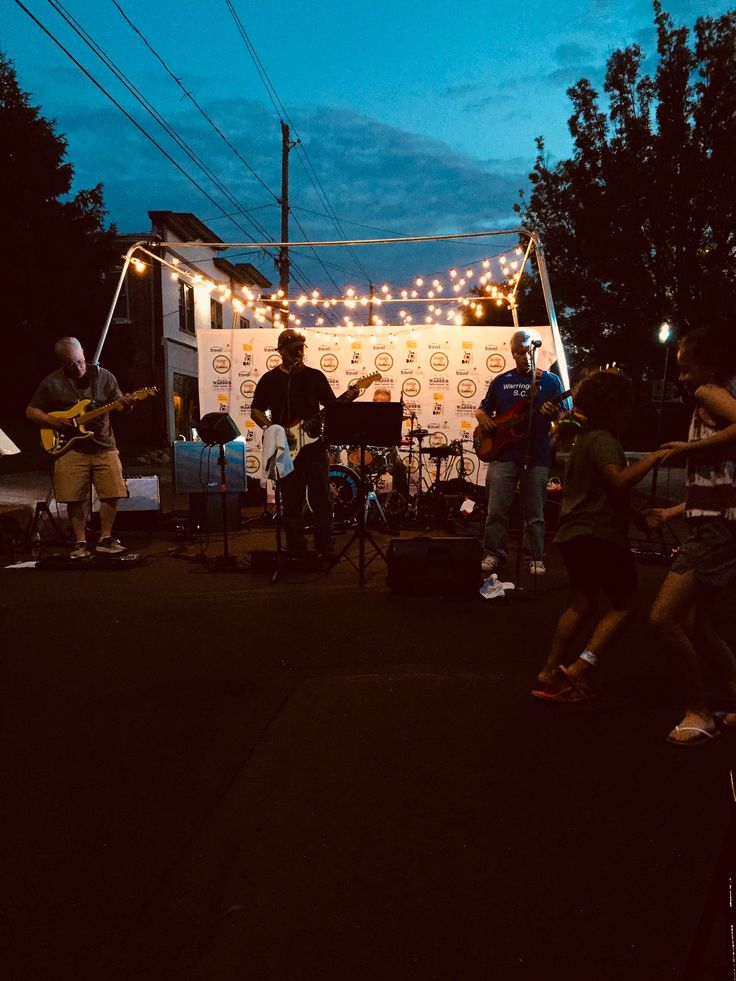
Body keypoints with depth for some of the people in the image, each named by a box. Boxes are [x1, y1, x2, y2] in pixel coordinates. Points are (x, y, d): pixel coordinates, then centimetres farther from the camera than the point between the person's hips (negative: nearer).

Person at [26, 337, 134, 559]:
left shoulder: (103, 376, 3)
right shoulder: (52, 383, 0)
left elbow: (119, 403, 7)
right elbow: (31, 411, 7)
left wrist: (125, 405, -17)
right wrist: (51, 421, -11)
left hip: (104, 446, 1)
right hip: (71, 448, -1)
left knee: (112, 493, -4)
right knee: (74, 498, -3)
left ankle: (105, 540, 11)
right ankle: (80, 543, 11)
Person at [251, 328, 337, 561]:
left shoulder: (315, 376, 9)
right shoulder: (270, 379, 5)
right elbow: (256, 411, 4)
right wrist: (272, 428, -12)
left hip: (314, 444, 1)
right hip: (286, 449, -1)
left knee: (322, 499, 2)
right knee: (292, 502, 4)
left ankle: (326, 550, 11)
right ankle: (296, 550, 13)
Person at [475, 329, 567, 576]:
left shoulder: (550, 380, 6)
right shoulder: (501, 381, 12)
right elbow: (482, 409, 19)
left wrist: (553, 413, -19)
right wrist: (483, 419, -3)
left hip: (537, 455, -1)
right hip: (503, 452, 2)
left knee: (535, 513, 4)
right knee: (496, 509, -1)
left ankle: (535, 557, 15)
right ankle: (494, 554, 10)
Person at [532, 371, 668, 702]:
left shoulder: (584, 439, 19)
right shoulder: (602, 439, -12)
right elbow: (619, 480, -28)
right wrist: (652, 458, -18)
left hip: (575, 532, 10)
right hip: (599, 534, -10)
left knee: (581, 604, 12)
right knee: (626, 603, -2)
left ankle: (551, 672, 12)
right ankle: (583, 666, -12)